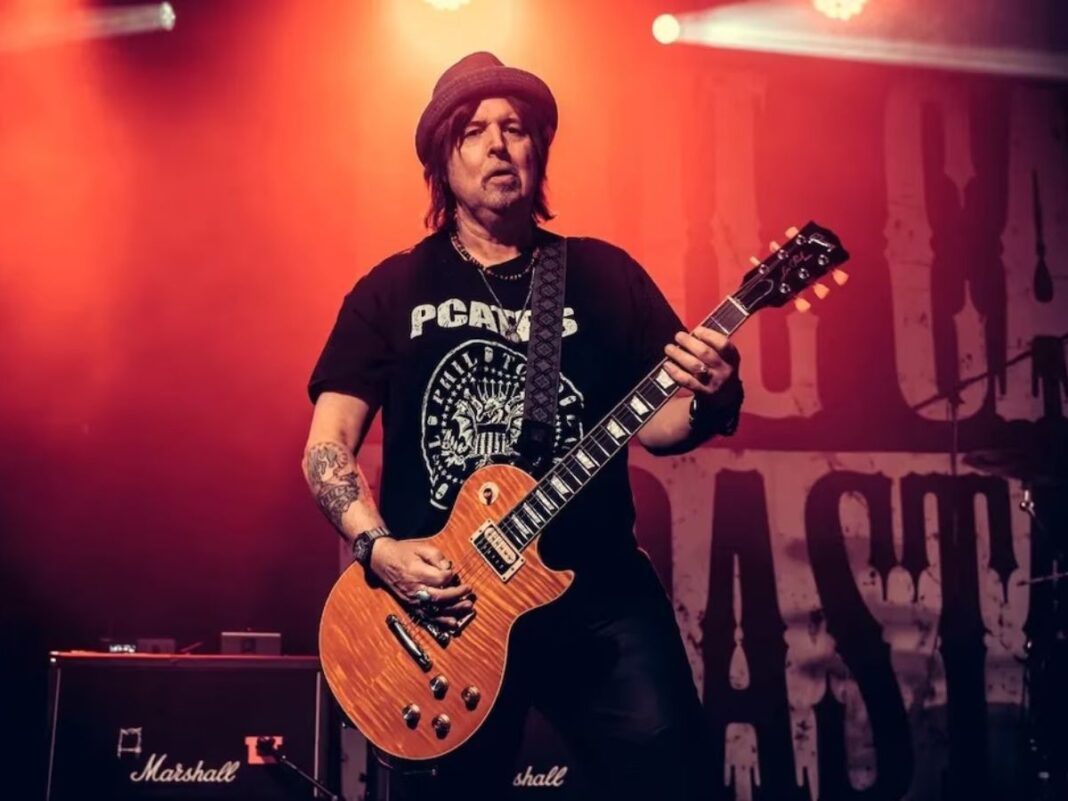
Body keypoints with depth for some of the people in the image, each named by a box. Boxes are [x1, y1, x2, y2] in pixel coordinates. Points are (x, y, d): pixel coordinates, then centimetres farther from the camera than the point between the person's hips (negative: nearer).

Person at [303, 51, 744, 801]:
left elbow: (655, 422, 6)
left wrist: (709, 401, -17)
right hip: (440, 601, 0)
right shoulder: (393, 288, 5)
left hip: (601, 590, 1)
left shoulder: (605, 274, 8)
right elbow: (328, 442, 2)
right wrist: (379, 548, -14)